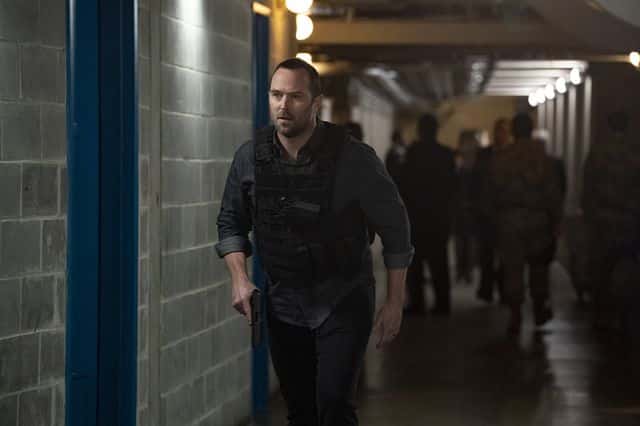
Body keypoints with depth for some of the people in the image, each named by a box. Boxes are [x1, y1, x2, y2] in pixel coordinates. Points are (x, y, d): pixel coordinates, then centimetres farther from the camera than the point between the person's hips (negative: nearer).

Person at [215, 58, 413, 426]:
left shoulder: (354, 158, -14)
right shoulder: (250, 157, -4)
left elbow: (394, 226, -6)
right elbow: (231, 222, 10)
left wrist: (395, 302, -5)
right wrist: (240, 278, -5)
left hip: (344, 302, -4)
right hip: (284, 304, 4)